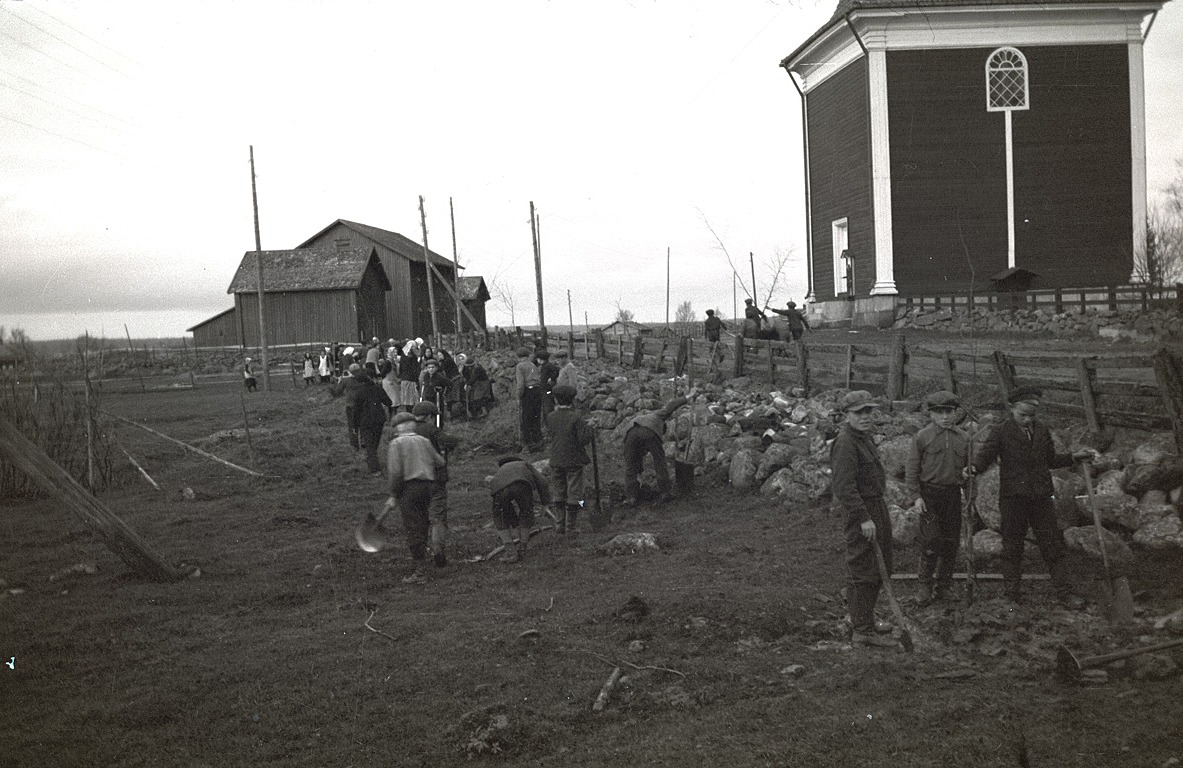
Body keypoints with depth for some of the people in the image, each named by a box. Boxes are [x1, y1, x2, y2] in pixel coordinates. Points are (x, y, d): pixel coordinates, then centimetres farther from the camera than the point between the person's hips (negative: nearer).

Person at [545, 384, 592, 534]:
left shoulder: (550, 417, -4)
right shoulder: (576, 418, -16)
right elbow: (585, 439, -17)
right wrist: (587, 427, 2)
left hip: (556, 461, 4)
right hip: (574, 461, -4)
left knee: (559, 493, 16)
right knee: (573, 494, 5)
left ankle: (561, 524, 20)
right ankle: (570, 526, 6)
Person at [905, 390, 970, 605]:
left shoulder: (962, 438, 9)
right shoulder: (922, 437, -3)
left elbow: (968, 468, 16)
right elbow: (912, 469, -2)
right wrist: (916, 496, -8)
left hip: (953, 494, 4)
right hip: (929, 494, -4)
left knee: (951, 543, 7)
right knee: (931, 541, -10)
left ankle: (944, 586, 19)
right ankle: (925, 586, 2)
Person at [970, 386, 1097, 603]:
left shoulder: (1042, 431, 11)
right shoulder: (1001, 431, -3)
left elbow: (1051, 460, 22)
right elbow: (985, 455, -11)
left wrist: (1075, 456, 11)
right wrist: (973, 468, -32)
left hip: (1041, 496, 3)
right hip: (1012, 497, -3)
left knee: (1052, 544, 6)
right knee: (1012, 545, 4)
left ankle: (1064, 591, 14)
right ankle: (1012, 593, 14)